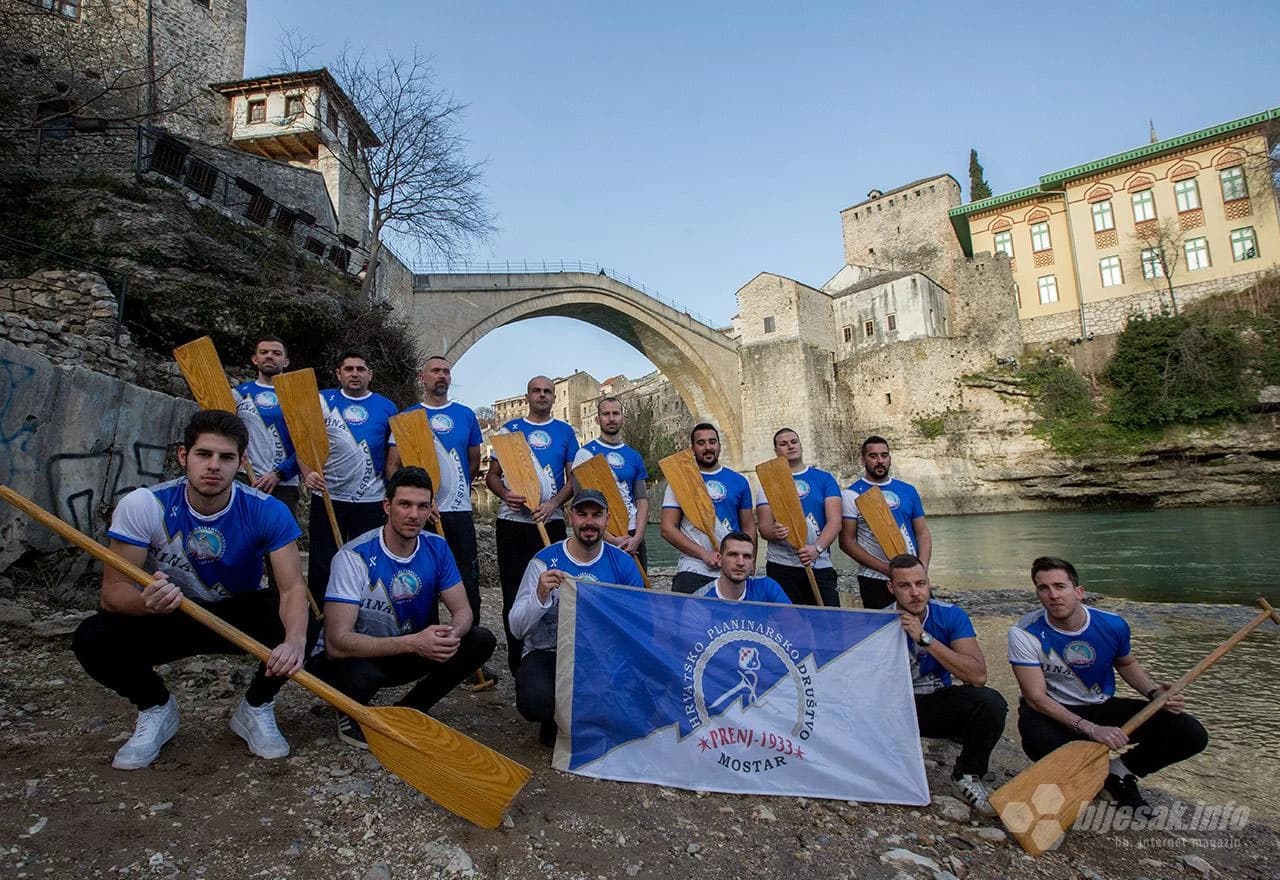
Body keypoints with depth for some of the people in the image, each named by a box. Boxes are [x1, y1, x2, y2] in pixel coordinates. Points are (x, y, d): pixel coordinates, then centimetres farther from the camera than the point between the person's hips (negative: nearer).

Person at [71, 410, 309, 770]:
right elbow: (113, 591, -22)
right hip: (169, 619, 1)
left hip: (241, 616, -1)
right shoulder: (143, 506, -21)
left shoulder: (266, 511, -23)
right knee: (92, 638, -26)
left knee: (293, 621, -30)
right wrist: (147, 601, -48)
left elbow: (293, 588, -30)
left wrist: (295, 641, -51)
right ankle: (156, 708, 6)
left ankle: (256, 707, 1)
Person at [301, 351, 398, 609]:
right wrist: (308, 474, -16)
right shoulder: (323, 400, 3)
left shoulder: (387, 408, 5)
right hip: (328, 497, 0)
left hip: (370, 501, 1)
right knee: (322, 566, 6)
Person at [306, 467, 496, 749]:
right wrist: (413, 643, -42)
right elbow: (337, 643, -32)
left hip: (401, 656, 5)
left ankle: (408, 710, 5)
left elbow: (462, 611, -6)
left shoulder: (437, 548, -9)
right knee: (361, 672, -40)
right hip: (347, 657, -5)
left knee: (481, 640, -13)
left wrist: (452, 633, -31)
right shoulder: (355, 556, -26)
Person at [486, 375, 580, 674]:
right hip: (512, 523, 0)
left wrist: (553, 503, -12)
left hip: (551, 523, 0)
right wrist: (505, 494, -14)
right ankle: (515, 659, 14)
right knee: (513, 593, 4)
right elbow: (491, 475, 8)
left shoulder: (565, 431, 10)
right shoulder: (510, 429, 9)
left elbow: (574, 478, 6)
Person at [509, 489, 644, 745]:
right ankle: (556, 721, 7)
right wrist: (540, 595, -28)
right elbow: (517, 629, -10)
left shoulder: (623, 563, -1)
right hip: (548, 655, -2)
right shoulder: (545, 561, -8)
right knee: (535, 701, -31)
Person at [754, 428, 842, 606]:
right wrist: (774, 532, -23)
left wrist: (818, 548, -20)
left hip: (820, 565, 0)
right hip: (782, 566, 0)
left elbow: (834, 521, -2)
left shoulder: (824, 479, 8)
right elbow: (764, 526, 1)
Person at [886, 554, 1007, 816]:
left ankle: (967, 775, 0)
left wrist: (925, 638, -29)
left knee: (991, 702, -27)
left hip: (939, 702, 1)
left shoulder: (952, 615, -10)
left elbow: (978, 676, -23)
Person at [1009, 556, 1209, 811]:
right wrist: (1090, 729, -32)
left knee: (1192, 735, -12)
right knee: (1040, 742, -40)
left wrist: (1154, 692, -5)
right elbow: (1036, 697, -22)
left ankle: (1118, 771, 9)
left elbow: (1126, 663, 15)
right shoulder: (1024, 633, -22)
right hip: (1051, 712, -4)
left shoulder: (1113, 625, -9)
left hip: (1103, 707, 4)